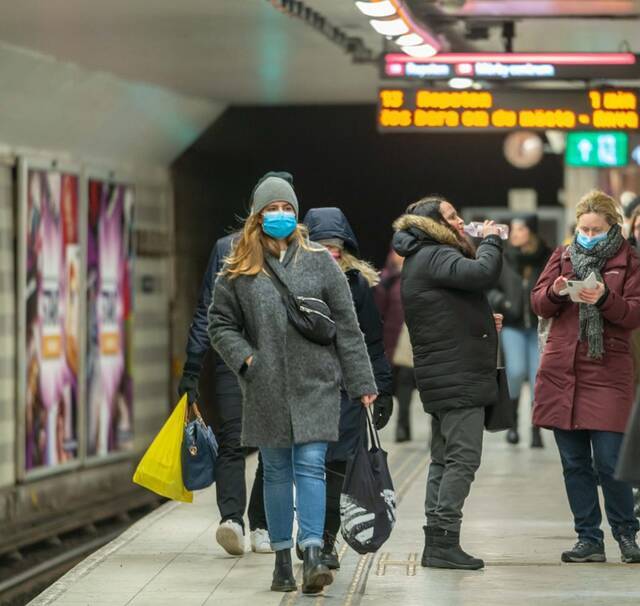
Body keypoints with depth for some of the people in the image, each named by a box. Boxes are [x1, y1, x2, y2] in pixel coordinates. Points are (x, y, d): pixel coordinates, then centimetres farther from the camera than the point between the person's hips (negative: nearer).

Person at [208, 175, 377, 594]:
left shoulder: (319, 261, 2)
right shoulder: (240, 269, 4)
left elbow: (346, 325, 3)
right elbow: (220, 323, 10)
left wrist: (361, 383, 1)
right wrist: (245, 359, -6)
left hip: (316, 386, -1)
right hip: (266, 390, 2)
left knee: (310, 466, -10)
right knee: (276, 472, 8)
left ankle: (312, 555, -15)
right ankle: (282, 559, 15)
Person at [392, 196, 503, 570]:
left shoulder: (425, 258, 21)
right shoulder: (435, 257, -12)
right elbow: (483, 273, -28)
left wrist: (481, 322, 15)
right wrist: (492, 239, -10)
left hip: (442, 380, 11)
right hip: (458, 378, -11)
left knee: (444, 459, 11)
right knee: (463, 457, -11)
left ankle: (436, 544, 13)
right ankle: (444, 542, -14)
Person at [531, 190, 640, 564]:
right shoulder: (563, 256, 13)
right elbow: (538, 304, 10)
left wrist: (605, 298, -20)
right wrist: (555, 292, -12)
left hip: (608, 373, -4)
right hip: (561, 372, 4)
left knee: (609, 461, -8)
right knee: (574, 463, 6)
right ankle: (589, 540, 13)